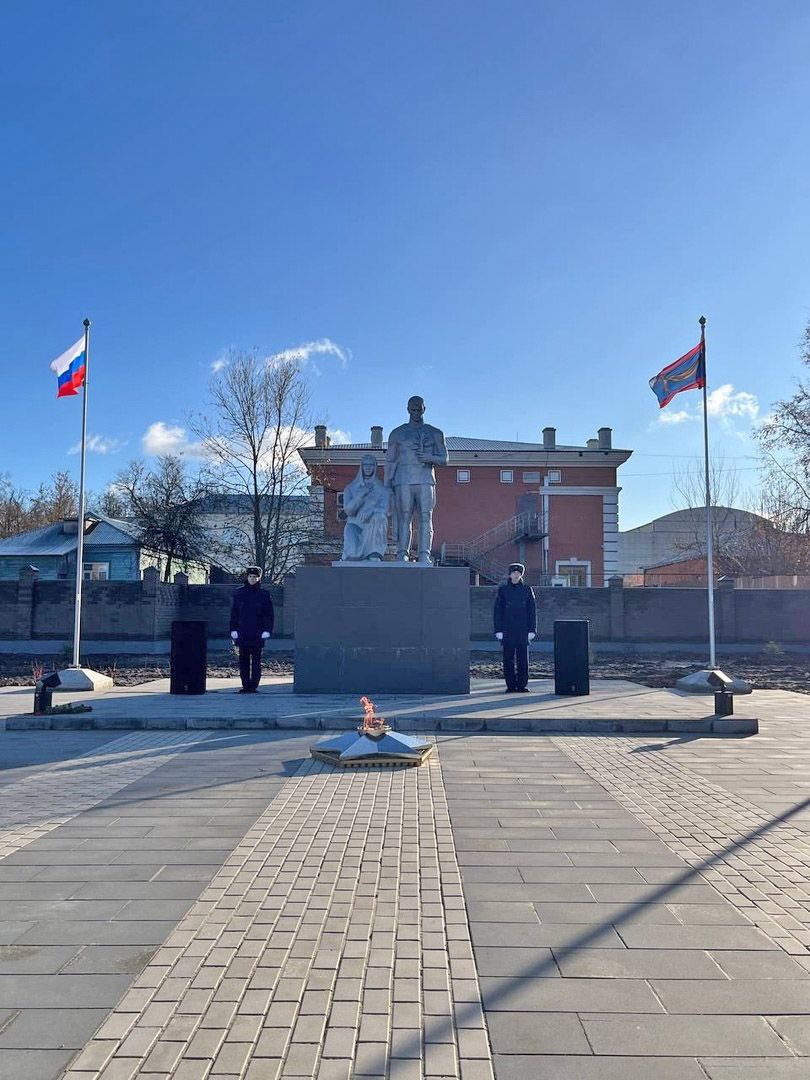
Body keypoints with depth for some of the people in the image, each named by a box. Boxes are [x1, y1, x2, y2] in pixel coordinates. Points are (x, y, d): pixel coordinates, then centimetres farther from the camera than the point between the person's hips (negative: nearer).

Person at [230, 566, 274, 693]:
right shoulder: (239, 593, 7)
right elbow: (234, 613, 8)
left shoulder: (264, 594, 3)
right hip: (243, 633, 2)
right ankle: (245, 685, 11)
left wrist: (267, 630, -6)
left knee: (256, 661, 2)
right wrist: (233, 630, 0)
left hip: (257, 634, -1)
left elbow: (269, 614, 4)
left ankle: (253, 686, 7)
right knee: (243, 660, 4)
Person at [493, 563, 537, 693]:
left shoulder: (527, 589, 7)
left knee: (523, 659, 1)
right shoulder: (502, 589, 5)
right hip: (507, 630, 0)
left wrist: (532, 629, 0)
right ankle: (511, 685, 9)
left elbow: (532, 611, 7)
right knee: (508, 659, 1)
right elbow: (497, 611, 3)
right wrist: (498, 630, -3)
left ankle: (522, 685, 9)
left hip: (523, 630, 0)